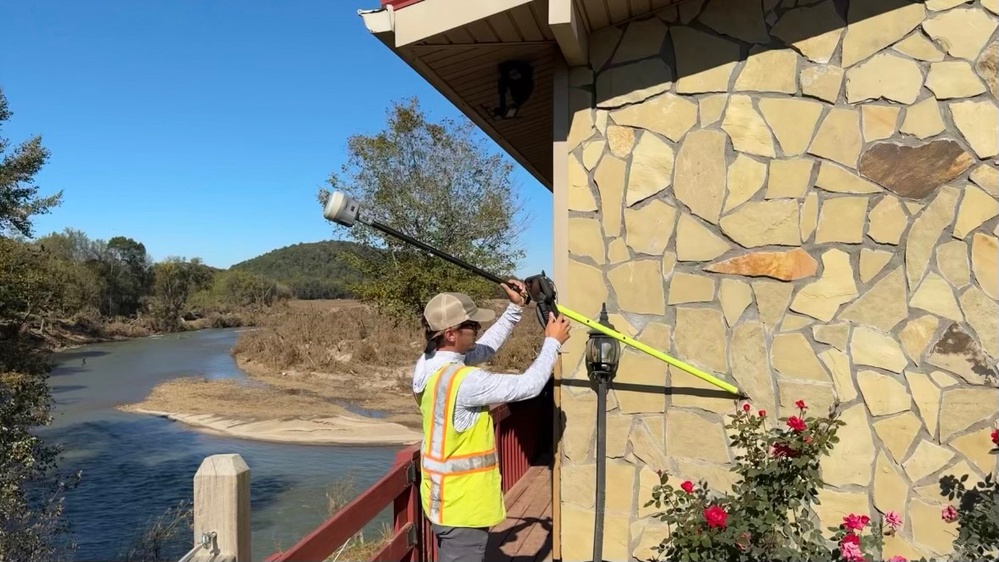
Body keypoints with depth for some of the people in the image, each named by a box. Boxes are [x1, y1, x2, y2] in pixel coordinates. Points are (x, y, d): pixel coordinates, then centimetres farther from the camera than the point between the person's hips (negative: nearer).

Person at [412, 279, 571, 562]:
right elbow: (528, 386, -22)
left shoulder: (428, 364, -1)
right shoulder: (463, 381, -29)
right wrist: (553, 342, -9)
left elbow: (484, 348, 12)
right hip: (462, 504, -9)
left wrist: (515, 308, 9)